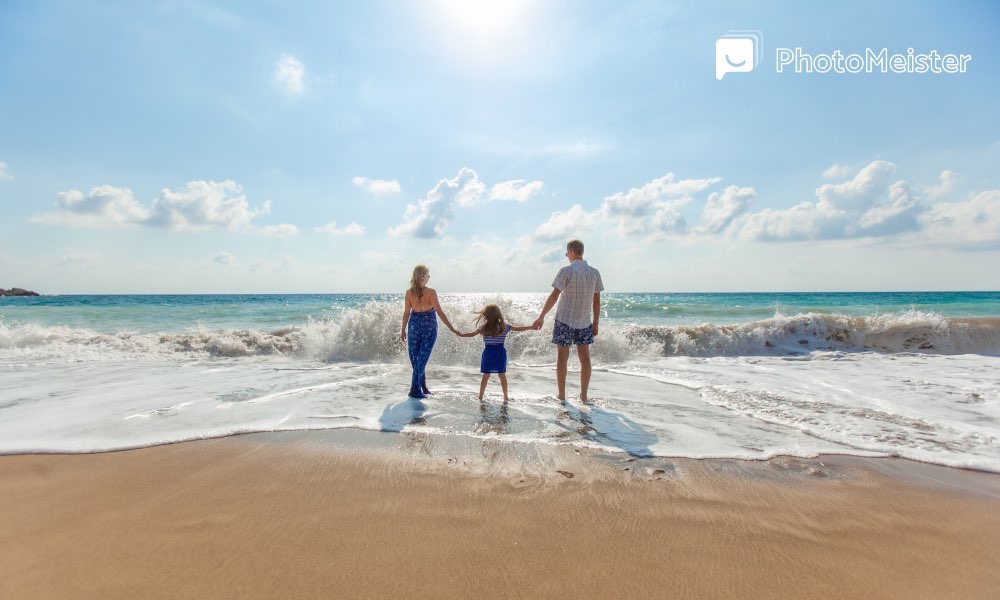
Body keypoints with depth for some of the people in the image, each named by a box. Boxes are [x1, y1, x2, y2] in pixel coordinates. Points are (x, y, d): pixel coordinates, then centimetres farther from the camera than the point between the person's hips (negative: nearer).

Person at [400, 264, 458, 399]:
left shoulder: (409, 292, -4)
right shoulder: (431, 292, -13)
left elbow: (406, 313, 0)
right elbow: (439, 312, -16)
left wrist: (403, 330, 10)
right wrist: (452, 328, -14)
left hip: (414, 325, 3)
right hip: (429, 327, -3)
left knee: (416, 358, 14)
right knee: (422, 358, 2)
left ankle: (423, 387, 22)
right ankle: (415, 389, 0)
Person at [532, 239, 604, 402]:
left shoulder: (566, 271, -11)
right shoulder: (594, 273, 3)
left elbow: (554, 296, -14)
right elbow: (597, 301, 5)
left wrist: (541, 317, -8)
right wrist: (596, 323, 13)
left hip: (564, 320, -4)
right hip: (584, 322, 4)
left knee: (562, 357, 5)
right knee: (585, 357, 10)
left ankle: (561, 396, 10)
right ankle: (583, 395, 15)